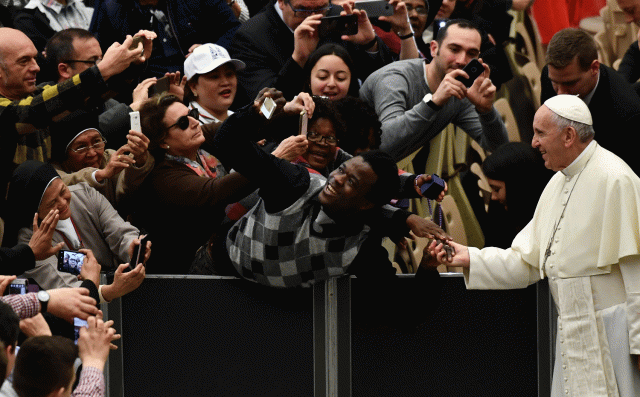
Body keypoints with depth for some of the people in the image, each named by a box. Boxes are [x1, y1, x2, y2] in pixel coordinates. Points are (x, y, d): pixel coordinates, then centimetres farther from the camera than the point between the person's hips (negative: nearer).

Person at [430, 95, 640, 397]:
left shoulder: (614, 180, -13)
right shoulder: (558, 184, 16)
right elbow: (528, 261, 17)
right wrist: (470, 258, 5)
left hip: (612, 334, -8)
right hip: (574, 335, 9)